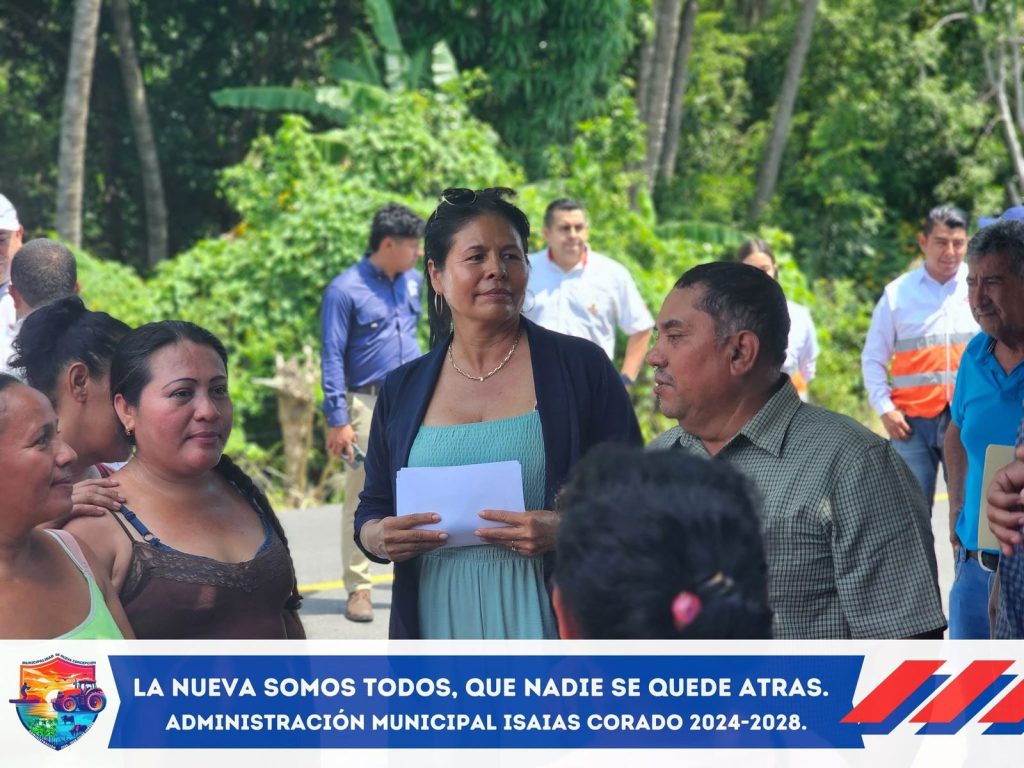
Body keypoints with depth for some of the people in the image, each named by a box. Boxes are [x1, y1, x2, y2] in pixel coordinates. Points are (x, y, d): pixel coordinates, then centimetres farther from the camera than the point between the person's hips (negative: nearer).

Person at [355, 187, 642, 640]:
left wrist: (566, 530, -18)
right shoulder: (400, 391, 10)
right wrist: (377, 538, -7)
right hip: (440, 625, 3)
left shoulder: (581, 367, 1)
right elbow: (370, 511, 16)